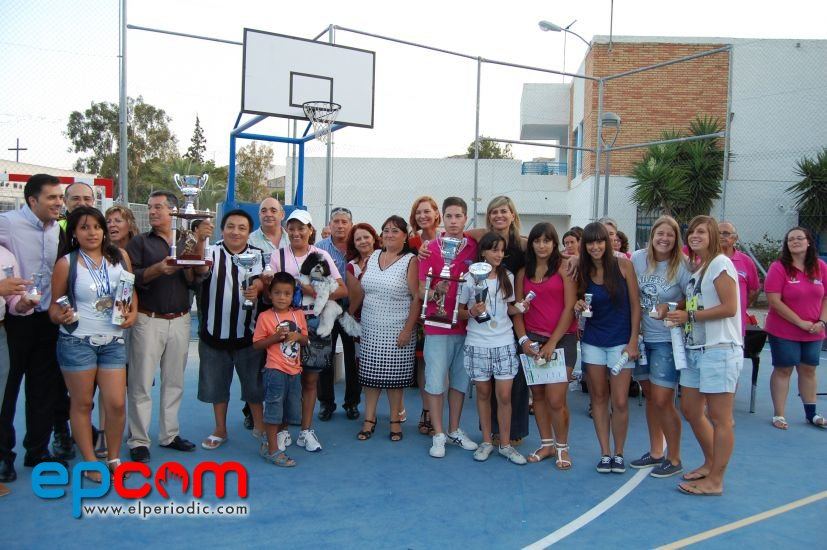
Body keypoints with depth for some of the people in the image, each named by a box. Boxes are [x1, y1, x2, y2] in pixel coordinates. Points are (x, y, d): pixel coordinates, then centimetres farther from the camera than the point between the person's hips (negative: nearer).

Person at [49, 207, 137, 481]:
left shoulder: (120, 256, 4)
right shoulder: (66, 264, -4)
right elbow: (54, 305, 2)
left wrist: (133, 312, -1)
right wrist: (61, 316, -19)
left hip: (113, 341, 2)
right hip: (77, 342, -2)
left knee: (116, 403, 2)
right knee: (82, 404, 8)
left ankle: (113, 458, 22)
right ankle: (91, 462, 23)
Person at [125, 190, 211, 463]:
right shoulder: (140, 242, 4)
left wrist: (199, 242, -13)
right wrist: (157, 269, -22)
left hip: (180, 320, 3)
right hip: (148, 320, -3)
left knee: (174, 381, 10)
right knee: (141, 382, -2)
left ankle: (169, 434, 21)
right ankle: (138, 440, 7)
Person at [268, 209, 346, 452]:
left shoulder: (321, 255, 4)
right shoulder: (278, 256, 4)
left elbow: (342, 289, 1)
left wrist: (317, 293, -13)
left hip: (314, 323, 1)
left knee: (310, 379, 7)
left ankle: (306, 430, 19)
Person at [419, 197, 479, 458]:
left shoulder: (474, 247, 4)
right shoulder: (431, 249, -4)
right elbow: (421, 290, -5)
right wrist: (436, 292, -25)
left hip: (466, 324, 3)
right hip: (438, 326, -3)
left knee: (460, 380, 12)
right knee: (436, 381, 1)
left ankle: (455, 431, 26)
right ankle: (438, 435, 13)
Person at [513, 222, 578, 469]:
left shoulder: (564, 267, -3)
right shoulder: (524, 272, 10)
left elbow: (570, 307, -8)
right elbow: (518, 309, 9)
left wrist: (552, 343, -10)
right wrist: (524, 339, -4)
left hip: (562, 338, -4)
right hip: (532, 339, 4)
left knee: (555, 400, -7)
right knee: (538, 395, 8)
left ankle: (562, 446, 14)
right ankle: (546, 444, 24)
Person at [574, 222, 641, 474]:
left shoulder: (623, 265, -7)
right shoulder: (582, 271, 2)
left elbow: (635, 305, -4)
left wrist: (633, 341, -8)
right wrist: (579, 307, -10)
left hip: (620, 342, -3)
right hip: (592, 342, 3)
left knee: (620, 402, -2)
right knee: (598, 398, 7)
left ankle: (619, 454, 16)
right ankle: (604, 453, 18)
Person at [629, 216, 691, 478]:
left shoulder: (682, 265, -12)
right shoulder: (638, 258, -1)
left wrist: (671, 309, -22)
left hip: (667, 340, -5)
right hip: (642, 336, 5)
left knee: (662, 400, -4)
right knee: (650, 396, 15)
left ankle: (674, 459, 15)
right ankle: (655, 451, 31)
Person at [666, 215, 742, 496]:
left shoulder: (720, 263, -9)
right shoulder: (694, 267, 16)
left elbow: (729, 307, -16)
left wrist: (689, 316, -14)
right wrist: (676, 313, 3)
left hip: (720, 349, -9)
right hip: (695, 349, 9)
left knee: (719, 418, 0)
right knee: (690, 410, 15)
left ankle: (715, 481, 10)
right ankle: (710, 463, 34)